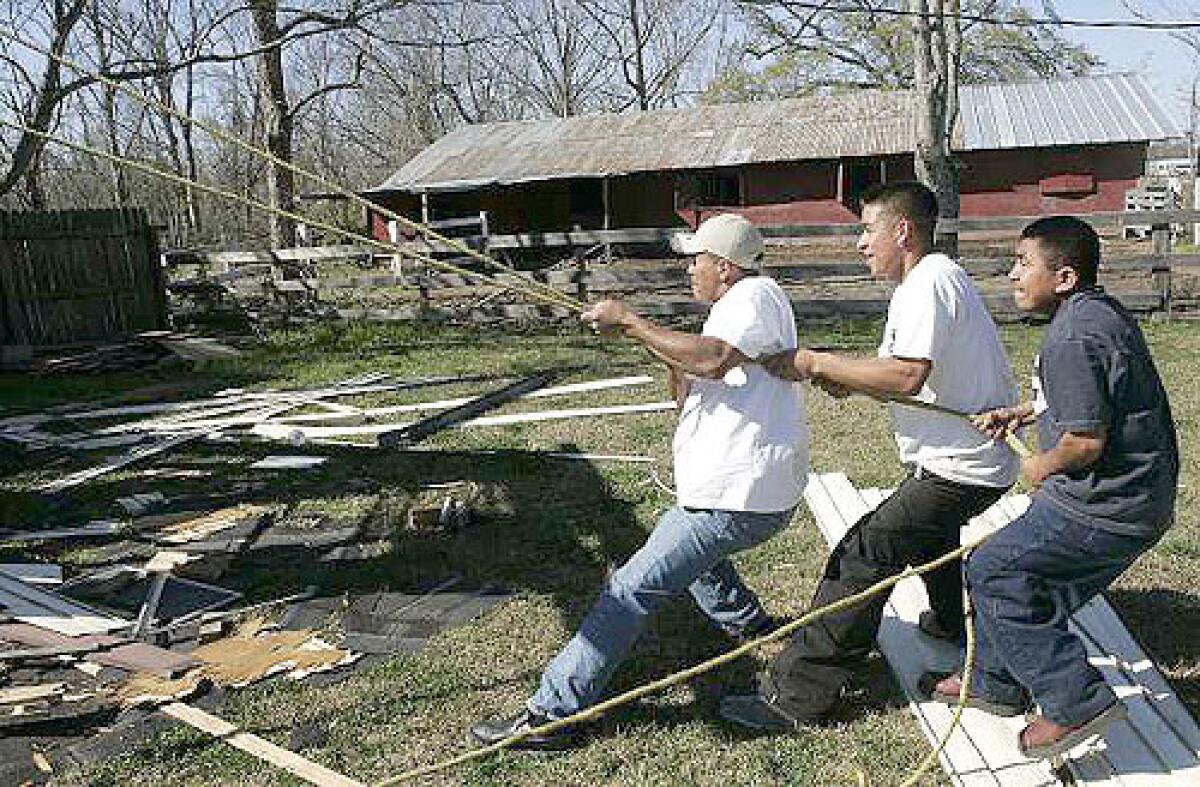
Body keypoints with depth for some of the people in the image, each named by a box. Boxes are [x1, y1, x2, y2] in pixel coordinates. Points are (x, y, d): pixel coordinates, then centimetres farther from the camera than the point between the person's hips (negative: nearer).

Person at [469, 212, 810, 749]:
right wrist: (665, 352, 0)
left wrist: (631, 323, -26)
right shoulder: (731, 308, 21)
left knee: (633, 588, -13)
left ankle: (551, 714, -11)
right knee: (673, 538, 36)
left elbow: (714, 360, -32)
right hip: (739, 489, 11)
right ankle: (748, 622, 48)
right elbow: (692, 404, 17)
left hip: (741, 496, -11)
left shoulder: (757, 296, -10)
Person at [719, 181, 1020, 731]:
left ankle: (796, 695, -12)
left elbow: (907, 376, -31)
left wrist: (815, 363, -24)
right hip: (971, 458, 11)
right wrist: (843, 380, -7)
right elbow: (897, 379, 12)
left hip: (962, 467, -11)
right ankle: (951, 622, 59)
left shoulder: (931, 281, -18)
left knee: (861, 558, -15)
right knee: (927, 531, 36)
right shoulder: (916, 285, 15)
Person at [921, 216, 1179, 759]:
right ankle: (995, 682, 37)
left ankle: (1077, 702, 4)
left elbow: (1086, 439, -25)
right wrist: (1022, 413, 14)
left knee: (991, 572, -2)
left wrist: (1041, 467, -6)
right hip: (1134, 498, 10)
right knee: (1024, 579, 20)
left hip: (1104, 508, -10)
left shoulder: (1072, 338, -23)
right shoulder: (1102, 311, 11)